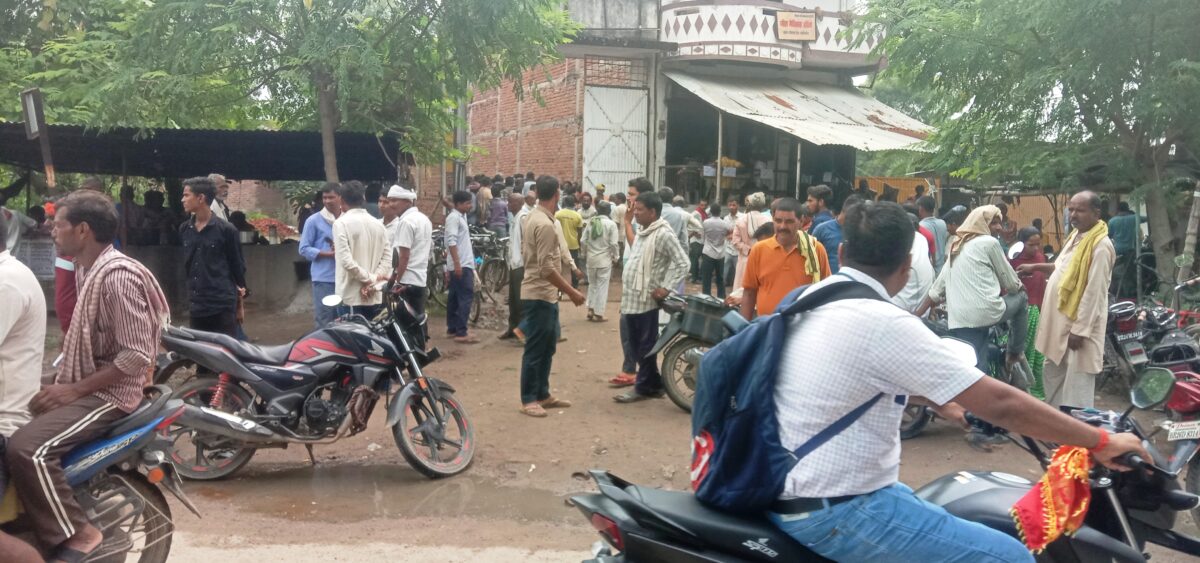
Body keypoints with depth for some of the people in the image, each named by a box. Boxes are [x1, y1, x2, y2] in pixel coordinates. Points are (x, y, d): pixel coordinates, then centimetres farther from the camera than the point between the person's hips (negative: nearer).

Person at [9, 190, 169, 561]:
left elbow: (136, 357, -23)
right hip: (81, 386, 11)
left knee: (26, 447, -27)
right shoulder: (87, 269, 12)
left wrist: (74, 389, -21)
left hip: (108, 394, -11)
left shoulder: (118, 275, -20)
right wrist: (60, 383, 7)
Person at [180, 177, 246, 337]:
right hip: (196, 305, 5)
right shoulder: (184, 229, 6)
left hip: (223, 304, -5)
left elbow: (236, 262, 1)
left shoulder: (226, 229, -9)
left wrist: (240, 287, 10)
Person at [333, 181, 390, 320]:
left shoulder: (341, 223, -9)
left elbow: (346, 260, -18)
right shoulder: (378, 224, 9)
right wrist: (375, 279, -3)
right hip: (375, 296, 6)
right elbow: (387, 258, 4)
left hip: (352, 296, -5)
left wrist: (369, 279, -10)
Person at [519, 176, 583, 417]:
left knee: (547, 348, 16)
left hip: (543, 293, 10)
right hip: (540, 295, -10)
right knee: (535, 349, -2)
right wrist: (572, 292, -19)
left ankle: (542, 394, 25)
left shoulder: (532, 217, 10)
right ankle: (528, 400, 7)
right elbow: (547, 269, -25)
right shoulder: (545, 224, -21)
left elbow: (525, 252, 19)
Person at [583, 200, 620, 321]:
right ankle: (598, 314, 7)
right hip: (604, 259, -3)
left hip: (591, 258, 4)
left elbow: (584, 241, 2)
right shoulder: (611, 224, -11)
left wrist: (584, 255, 16)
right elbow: (613, 243, -12)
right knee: (602, 286, 5)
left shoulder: (590, 222, 0)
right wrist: (615, 257, 2)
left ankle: (590, 310, 14)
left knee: (592, 284, 18)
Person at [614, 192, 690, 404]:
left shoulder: (664, 234, -13)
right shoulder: (642, 232, 16)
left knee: (645, 346, 0)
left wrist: (665, 287, -19)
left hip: (646, 299, -10)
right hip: (631, 299, 10)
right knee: (636, 345, 14)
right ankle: (654, 384, 23)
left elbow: (682, 263, -17)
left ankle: (643, 387, 10)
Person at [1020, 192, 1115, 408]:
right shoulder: (1075, 236, 11)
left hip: (1078, 325, -10)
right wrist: (1036, 267, 18)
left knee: (1076, 386, -4)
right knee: (1052, 373, 20)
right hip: (1060, 321, 10)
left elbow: (1094, 292, -22)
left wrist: (1080, 330, -23)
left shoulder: (1100, 246, -18)